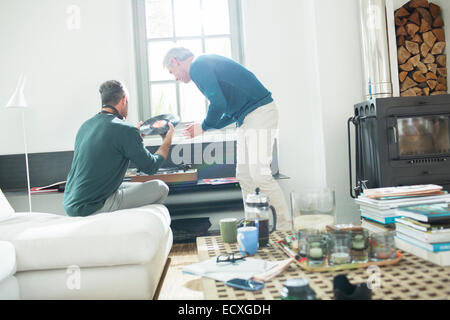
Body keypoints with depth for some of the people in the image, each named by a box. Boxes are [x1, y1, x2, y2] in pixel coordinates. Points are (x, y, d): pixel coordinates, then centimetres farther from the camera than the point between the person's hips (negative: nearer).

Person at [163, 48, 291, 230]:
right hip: (246, 119, 10)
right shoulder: (205, 64, 24)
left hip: (260, 111, -10)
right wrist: (202, 128, 21)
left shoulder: (198, 66, -8)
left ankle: (285, 228, -7)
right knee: (243, 176, 8)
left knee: (259, 173, -14)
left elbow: (219, 104, -20)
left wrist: (204, 126, -1)